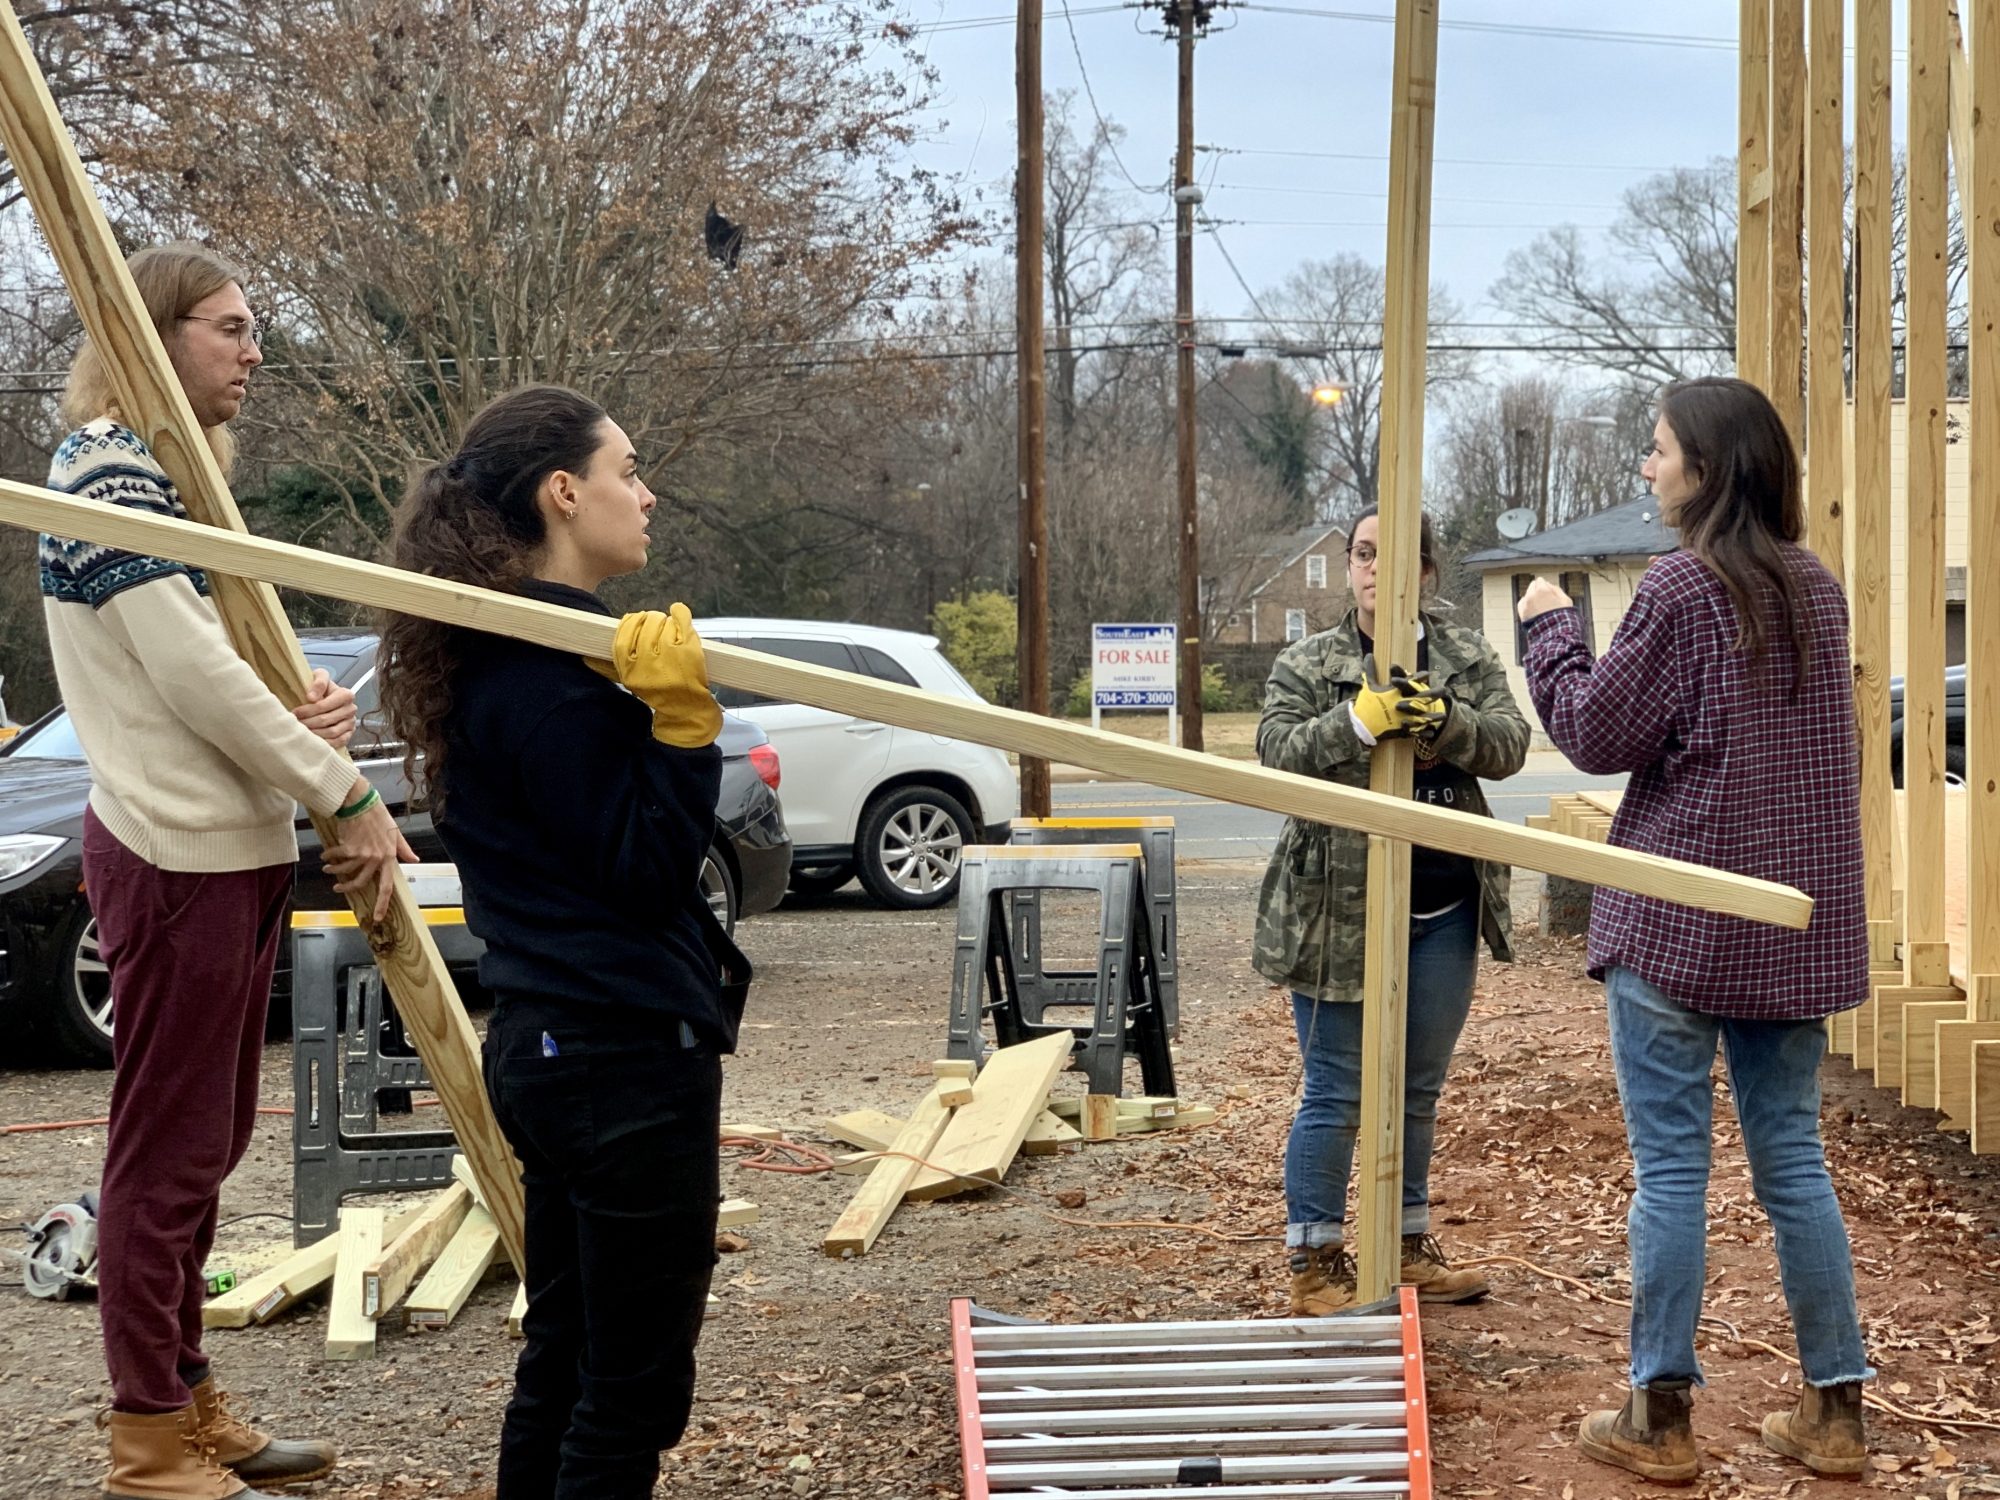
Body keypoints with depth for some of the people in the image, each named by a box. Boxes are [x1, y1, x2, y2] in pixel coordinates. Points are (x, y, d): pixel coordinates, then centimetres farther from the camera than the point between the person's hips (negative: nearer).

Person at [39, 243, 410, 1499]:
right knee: (167, 1151, -3)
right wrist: (347, 794, -14)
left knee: (208, 1140, 16)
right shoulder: (110, 476, -13)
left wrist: (315, 711, -4)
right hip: (176, 858, -10)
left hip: (239, 849, 10)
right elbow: (192, 673, -19)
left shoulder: (181, 477, 18)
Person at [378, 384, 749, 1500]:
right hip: (629, 1056, -10)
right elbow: (643, 872, -20)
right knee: (638, 1388, 0)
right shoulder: (557, 675, -19)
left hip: (551, 1046, 10)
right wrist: (681, 723, -24)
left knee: (564, 1358, 18)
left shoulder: (500, 656, 11)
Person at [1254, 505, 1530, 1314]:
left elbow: (1508, 745, -6)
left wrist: (1446, 722, -25)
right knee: (1336, 1096, 0)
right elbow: (1279, 751, -14)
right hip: (1337, 908, -3)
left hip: (1443, 912, 4)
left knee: (1417, 1093, 15)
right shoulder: (1305, 665, 1)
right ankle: (1315, 1262, 11)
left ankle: (1409, 1244, 30)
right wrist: (1360, 721, -29)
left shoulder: (1468, 657, 8)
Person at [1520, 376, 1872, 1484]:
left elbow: (1598, 735, -9)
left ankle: (1660, 1414, 7)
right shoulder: (1817, 590, 9)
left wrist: (1550, 628, 5)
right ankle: (1834, 1409, 16)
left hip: (1677, 919, -6)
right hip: (1800, 925, 6)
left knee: (1670, 1165, 1)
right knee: (1792, 1158, 12)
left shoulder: (1682, 586, -12)